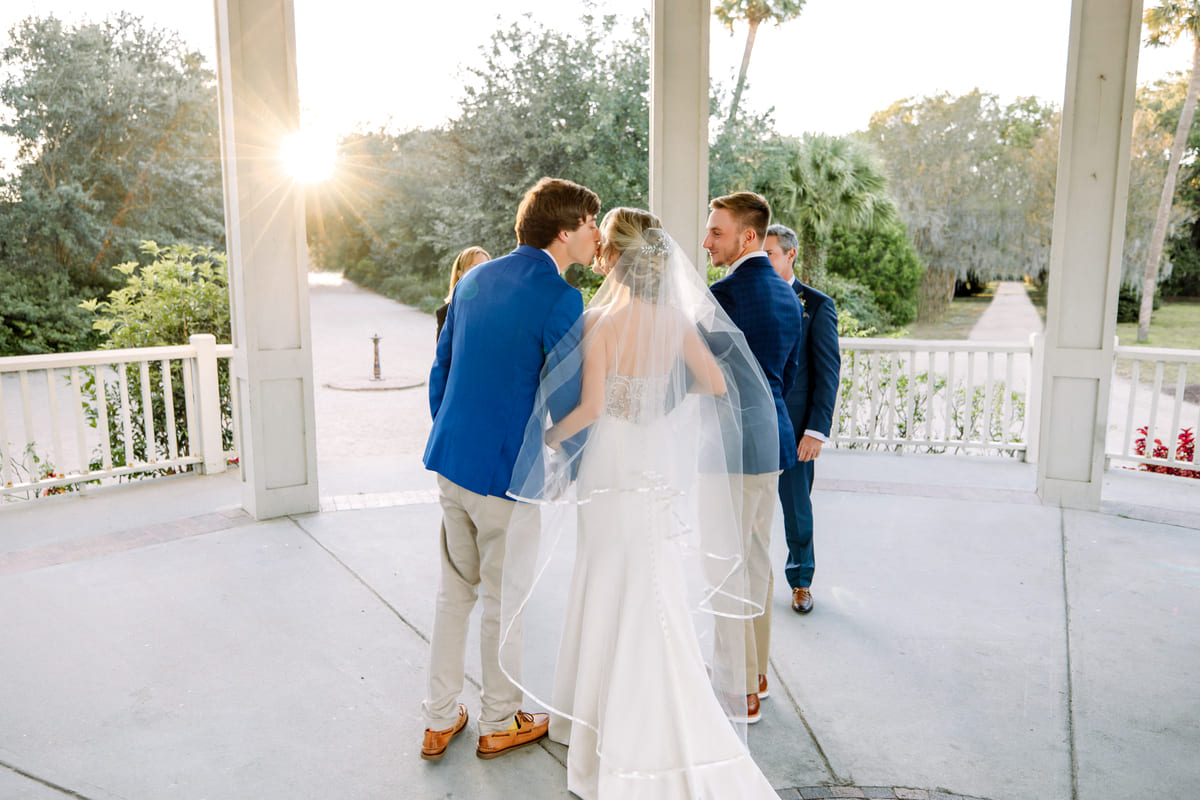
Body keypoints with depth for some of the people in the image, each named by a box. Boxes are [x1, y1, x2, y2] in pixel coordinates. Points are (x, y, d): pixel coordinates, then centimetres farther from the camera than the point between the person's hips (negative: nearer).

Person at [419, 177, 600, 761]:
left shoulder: (473, 280, 7)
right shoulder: (559, 298, -16)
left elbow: (441, 370, 13)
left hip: (450, 460, 7)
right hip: (506, 472, -7)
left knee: (455, 591, 19)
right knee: (504, 601, 11)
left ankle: (439, 720, 31)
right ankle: (500, 723, 30)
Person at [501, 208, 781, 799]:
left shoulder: (598, 320, -16)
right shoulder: (677, 318, -2)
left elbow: (590, 406, -21)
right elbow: (717, 383, 3)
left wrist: (550, 437, -5)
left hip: (612, 464, -5)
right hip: (663, 463, 5)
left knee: (613, 590, 9)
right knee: (656, 592, 16)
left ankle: (620, 726, 22)